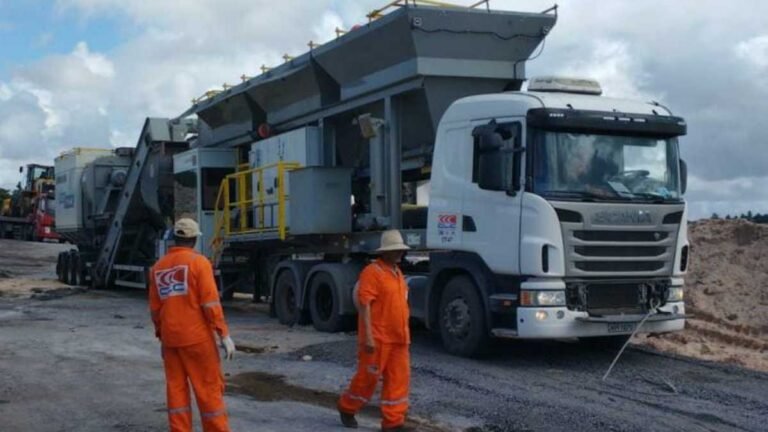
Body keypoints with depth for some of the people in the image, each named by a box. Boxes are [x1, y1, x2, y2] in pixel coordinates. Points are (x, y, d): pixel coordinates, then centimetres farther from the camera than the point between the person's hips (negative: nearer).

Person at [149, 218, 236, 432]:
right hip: (197, 337, -5)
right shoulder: (199, 262, -7)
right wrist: (224, 334, -11)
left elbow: (155, 308, 13)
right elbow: (210, 302, -13)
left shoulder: (158, 267, 9)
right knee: (209, 388, 1)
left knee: (176, 389, 9)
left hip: (170, 338, 5)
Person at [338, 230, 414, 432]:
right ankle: (347, 407, 25)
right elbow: (364, 305, -17)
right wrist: (368, 336, -22)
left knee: (398, 378, 4)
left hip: (398, 338, 8)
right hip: (378, 338, -8)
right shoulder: (372, 272, -13)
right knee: (369, 377, 3)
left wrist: (405, 334, 21)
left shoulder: (397, 272, 15)